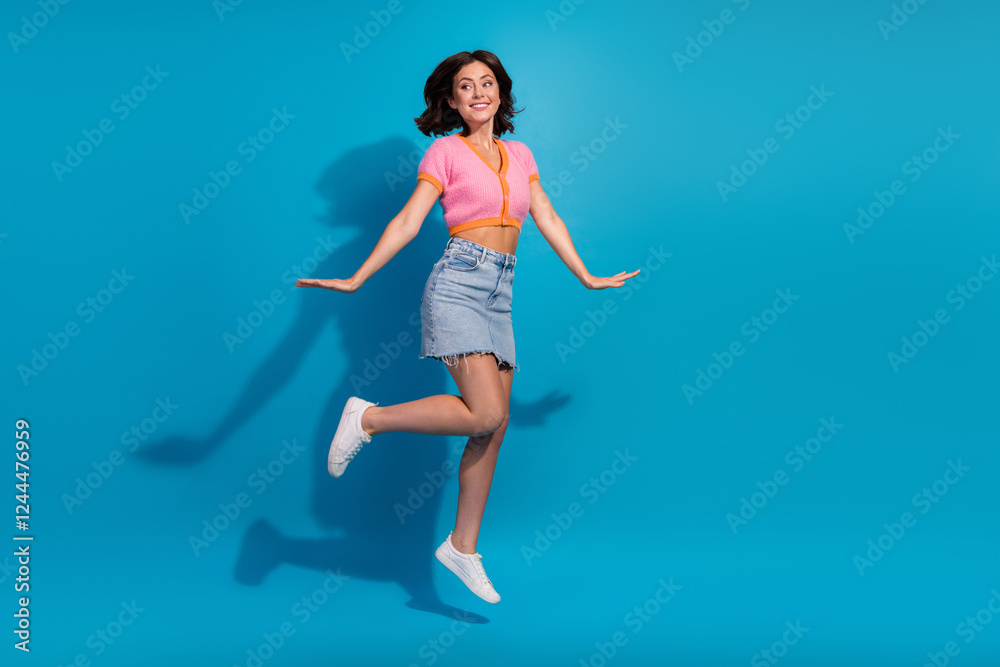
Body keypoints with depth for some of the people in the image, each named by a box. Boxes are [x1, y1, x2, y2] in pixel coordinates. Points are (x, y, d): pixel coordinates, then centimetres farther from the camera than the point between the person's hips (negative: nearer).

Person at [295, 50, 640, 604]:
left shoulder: (519, 155, 18)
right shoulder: (445, 151, 2)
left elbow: (548, 221, 22)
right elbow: (408, 222, -3)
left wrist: (587, 279, 22)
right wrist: (355, 280, -11)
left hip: (500, 295, 6)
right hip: (458, 284, -6)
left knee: (493, 429, 3)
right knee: (486, 415, -21)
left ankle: (463, 547, 13)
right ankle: (369, 418, -5)